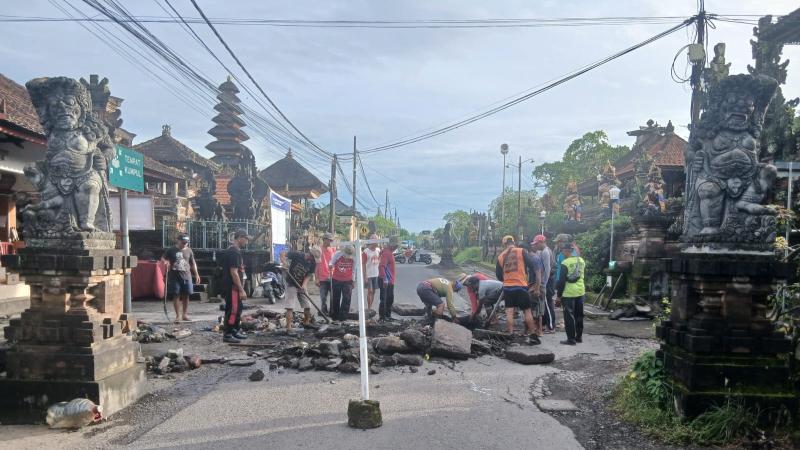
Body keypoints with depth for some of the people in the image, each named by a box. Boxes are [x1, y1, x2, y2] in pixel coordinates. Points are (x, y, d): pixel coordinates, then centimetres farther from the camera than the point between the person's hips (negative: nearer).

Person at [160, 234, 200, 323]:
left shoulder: (189, 250, 8)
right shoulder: (171, 250, 2)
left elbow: (193, 263, 14)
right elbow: (163, 259, 8)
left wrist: (196, 274, 9)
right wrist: (165, 262, -16)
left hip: (186, 276, 2)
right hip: (174, 277, -2)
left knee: (186, 295, 4)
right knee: (176, 296, 1)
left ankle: (185, 314, 15)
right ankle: (178, 315, 8)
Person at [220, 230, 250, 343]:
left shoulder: (235, 251, 15)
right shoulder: (234, 252, -18)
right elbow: (233, 272, -23)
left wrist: (241, 289, 23)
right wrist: (242, 290, -22)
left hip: (234, 287, 11)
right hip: (231, 287, -11)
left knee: (238, 309, 18)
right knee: (232, 310, -5)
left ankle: (235, 331, 28)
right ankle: (227, 335, 2)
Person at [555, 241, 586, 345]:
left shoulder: (565, 263, -15)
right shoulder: (581, 261, 5)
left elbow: (562, 280, -13)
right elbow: (583, 275, 15)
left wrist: (559, 293, -6)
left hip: (568, 293, -7)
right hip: (580, 291, 7)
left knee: (569, 316, -1)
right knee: (579, 315, 15)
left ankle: (571, 339, 0)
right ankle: (579, 337, 23)